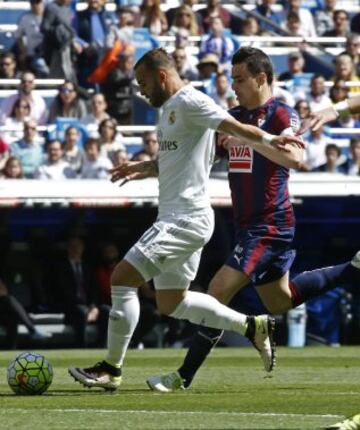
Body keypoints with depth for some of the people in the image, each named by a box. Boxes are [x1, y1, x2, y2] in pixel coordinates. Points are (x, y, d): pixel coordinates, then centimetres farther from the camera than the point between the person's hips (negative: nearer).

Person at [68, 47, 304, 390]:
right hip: (176, 217, 11)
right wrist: (144, 168, 16)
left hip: (185, 217, -11)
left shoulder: (189, 102, -12)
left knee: (122, 278, -13)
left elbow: (234, 127, -20)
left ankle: (111, 369, -6)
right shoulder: (169, 108, 19)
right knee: (171, 304, 15)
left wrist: (270, 142, -29)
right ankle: (252, 326, 18)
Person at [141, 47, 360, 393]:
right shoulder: (234, 117, 12)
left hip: (269, 225, -10)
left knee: (218, 293, -14)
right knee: (278, 302, 21)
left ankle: (183, 377, -10)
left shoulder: (281, 115, -12)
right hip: (249, 225, 10)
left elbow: (293, 157, -31)